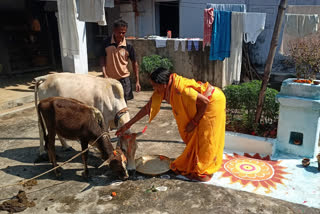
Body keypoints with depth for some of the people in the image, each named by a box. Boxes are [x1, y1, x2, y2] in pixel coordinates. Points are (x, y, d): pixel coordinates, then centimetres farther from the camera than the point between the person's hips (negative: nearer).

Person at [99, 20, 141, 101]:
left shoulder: (128, 47, -7)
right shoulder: (106, 43, -5)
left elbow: (134, 63, 0)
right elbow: (102, 59, 0)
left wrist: (137, 81, -2)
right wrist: (104, 74, -12)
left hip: (123, 79, -1)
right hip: (109, 78, 1)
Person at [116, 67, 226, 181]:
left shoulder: (180, 88, -36)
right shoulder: (161, 90, -11)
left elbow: (205, 101, -30)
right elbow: (147, 107, -5)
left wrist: (194, 122, -20)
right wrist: (128, 124, -4)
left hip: (212, 101, -8)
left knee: (205, 138, -2)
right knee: (193, 136, 15)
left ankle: (203, 172, 11)